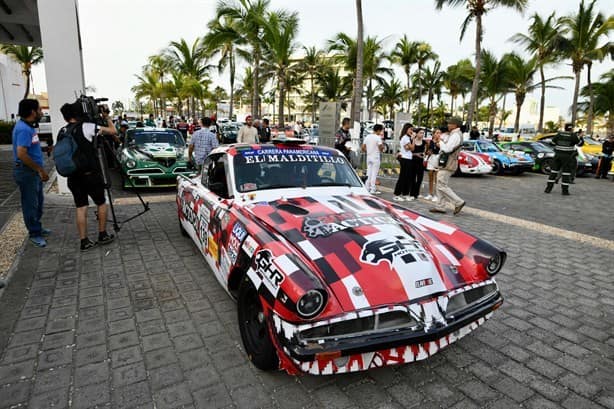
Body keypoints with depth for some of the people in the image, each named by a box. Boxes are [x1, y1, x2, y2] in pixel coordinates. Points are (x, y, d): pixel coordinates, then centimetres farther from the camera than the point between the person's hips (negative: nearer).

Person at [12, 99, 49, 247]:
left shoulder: (28, 126, 10)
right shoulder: (23, 129, -20)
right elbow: (21, 154, -28)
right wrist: (40, 170, -21)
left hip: (34, 171, 10)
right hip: (27, 172, -10)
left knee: (38, 202, 20)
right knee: (30, 204, 2)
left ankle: (37, 228, 34)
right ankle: (34, 234, 13)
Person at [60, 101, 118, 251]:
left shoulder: (62, 132, 8)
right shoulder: (88, 127, -8)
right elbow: (112, 131, -2)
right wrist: (106, 117, 13)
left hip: (73, 177, 5)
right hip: (91, 174, -4)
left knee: (81, 208, 8)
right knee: (101, 203, 13)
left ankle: (84, 242, 10)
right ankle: (102, 236, 19)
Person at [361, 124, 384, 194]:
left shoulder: (367, 137, 6)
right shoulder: (378, 138, -12)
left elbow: (363, 148, 6)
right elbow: (381, 148, -13)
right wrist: (382, 144, 5)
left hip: (368, 157, 6)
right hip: (375, 158, -6)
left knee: (368, 173, 12)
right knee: (374, 173, -2)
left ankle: (367, 188, 15)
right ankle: (372, 189, -1)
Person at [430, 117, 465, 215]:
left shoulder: (456, 135, -15)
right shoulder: (452, 134, 18)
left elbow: (447, 149, -25)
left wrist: (441, 142, -9)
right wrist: (441, 144, -2)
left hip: (448, 165, -11)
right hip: (445, 164, 11)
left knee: (442, 186, -9)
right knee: (440, 186, 11)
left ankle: (458, 202, -4)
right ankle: (440, 207, 15)